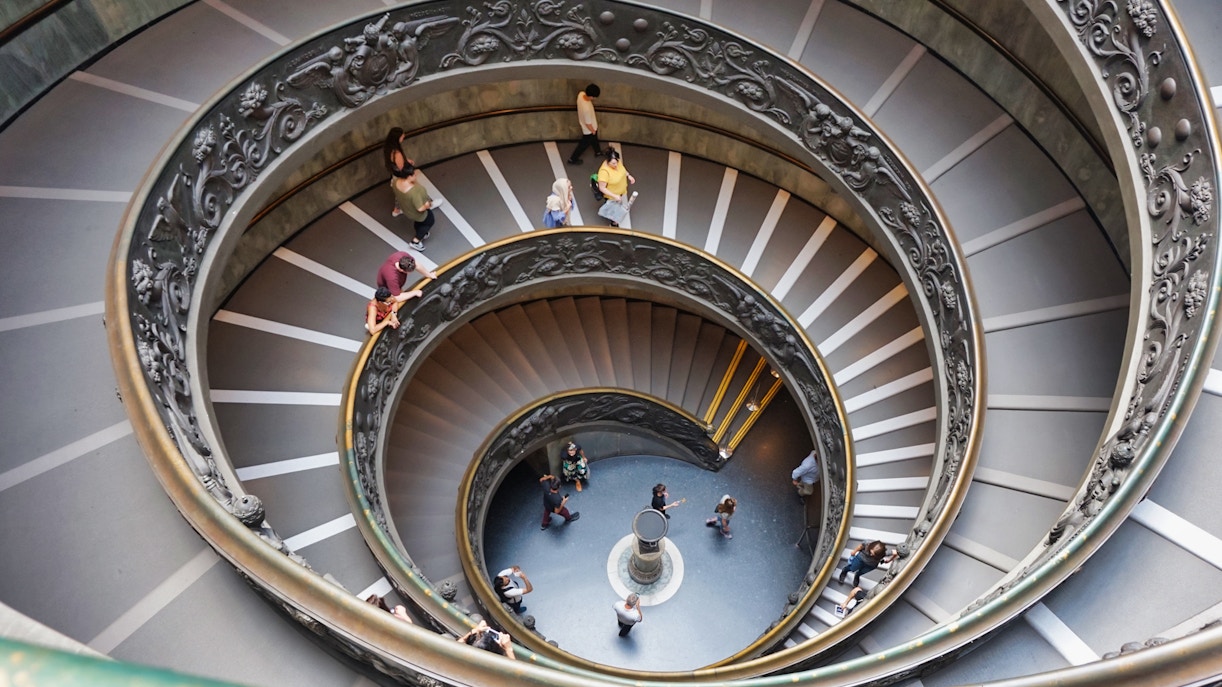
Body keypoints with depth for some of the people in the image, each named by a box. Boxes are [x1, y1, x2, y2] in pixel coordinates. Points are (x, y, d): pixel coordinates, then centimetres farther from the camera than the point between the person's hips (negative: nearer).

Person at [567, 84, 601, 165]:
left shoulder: (581, 94, -24)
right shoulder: (587, 109, -46)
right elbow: (588, 124, -29)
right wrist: (593, 130, -8)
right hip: (589, 129, -8)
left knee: (594, 139, 33)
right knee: (584, 144, 19)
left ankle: (598, 151, 60)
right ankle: (573, 159, 38)